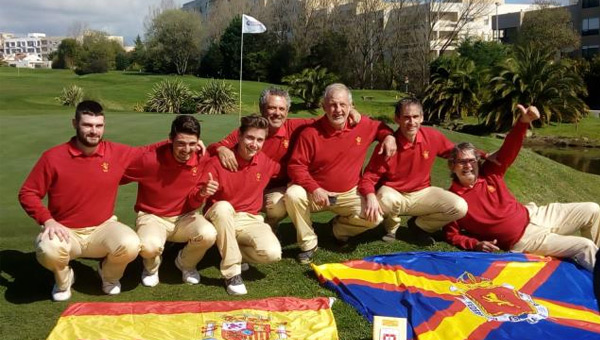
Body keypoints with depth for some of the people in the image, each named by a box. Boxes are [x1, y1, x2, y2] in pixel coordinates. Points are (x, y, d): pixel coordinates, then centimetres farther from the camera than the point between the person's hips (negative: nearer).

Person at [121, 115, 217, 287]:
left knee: (209, 234, -30)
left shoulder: (202, 161, -12)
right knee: (150, 245, -37)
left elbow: (192, 204, -2)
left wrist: (201, 195, -24)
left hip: (184, 217, 3)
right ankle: (151, 267, 6)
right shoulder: (150, 160, -22)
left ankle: (185, 263, 7)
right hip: (152, 217, -2)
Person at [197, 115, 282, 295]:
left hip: (250, 220, 2)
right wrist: (203, 192, -37)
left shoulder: (267, 162, -5)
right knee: (223, 206, -39)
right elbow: (195, 196, -15)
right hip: (219, 218, -2)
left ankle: (232, 252, 6)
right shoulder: (219, 160, -15)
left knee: (272, 253, -25)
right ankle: (232, 272, -26)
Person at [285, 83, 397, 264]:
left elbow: (380, 127, 16)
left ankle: (340, 226, 16)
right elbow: (296, 166, -16)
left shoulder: (363, 125, -8)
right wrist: (314, 189, -28)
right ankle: (308, 243, -9)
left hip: (349, 193, 2)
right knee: (293, 195, -32)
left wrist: (389, 136, -8)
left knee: (374, 218, -18)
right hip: (317, 192, -2)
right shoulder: (311, 132, -18)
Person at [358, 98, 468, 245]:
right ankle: (391, 227, 0)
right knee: (387, 199, -39)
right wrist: (371, 197, -42)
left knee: (460, 208, -18)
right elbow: (369, 177, -20)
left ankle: (419, 225, 9)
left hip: (422, 194, 3)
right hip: (394, 194, -3)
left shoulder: (432, 136, -12)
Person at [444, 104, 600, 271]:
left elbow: (508, 150, -9)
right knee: (584, 247, -17)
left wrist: (523, 122, -26)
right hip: (522, 239, -7)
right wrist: (476, 244, -26)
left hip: (532, 215, 7)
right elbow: (451, 234, -10)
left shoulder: (489, 173, -2)